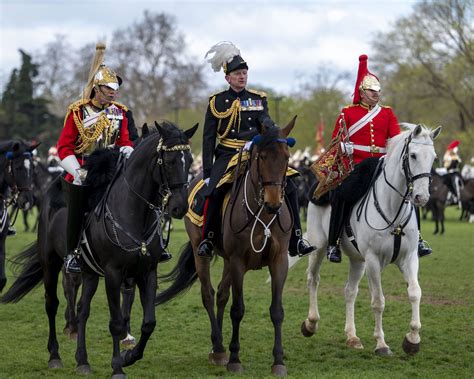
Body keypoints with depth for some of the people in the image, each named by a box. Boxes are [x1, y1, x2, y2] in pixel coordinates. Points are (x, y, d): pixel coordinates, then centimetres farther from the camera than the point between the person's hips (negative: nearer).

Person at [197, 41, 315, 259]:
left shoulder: (258, 99, 11)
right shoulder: (217, 102, 5)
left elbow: (265, 122, -7)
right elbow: (208, 139, 4)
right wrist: (207, 173, -3)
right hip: (227, 155, -2)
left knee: (288, 187, -13)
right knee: (214, 192, -29)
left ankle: (295, 241, -7)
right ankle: (207, 239, -13)